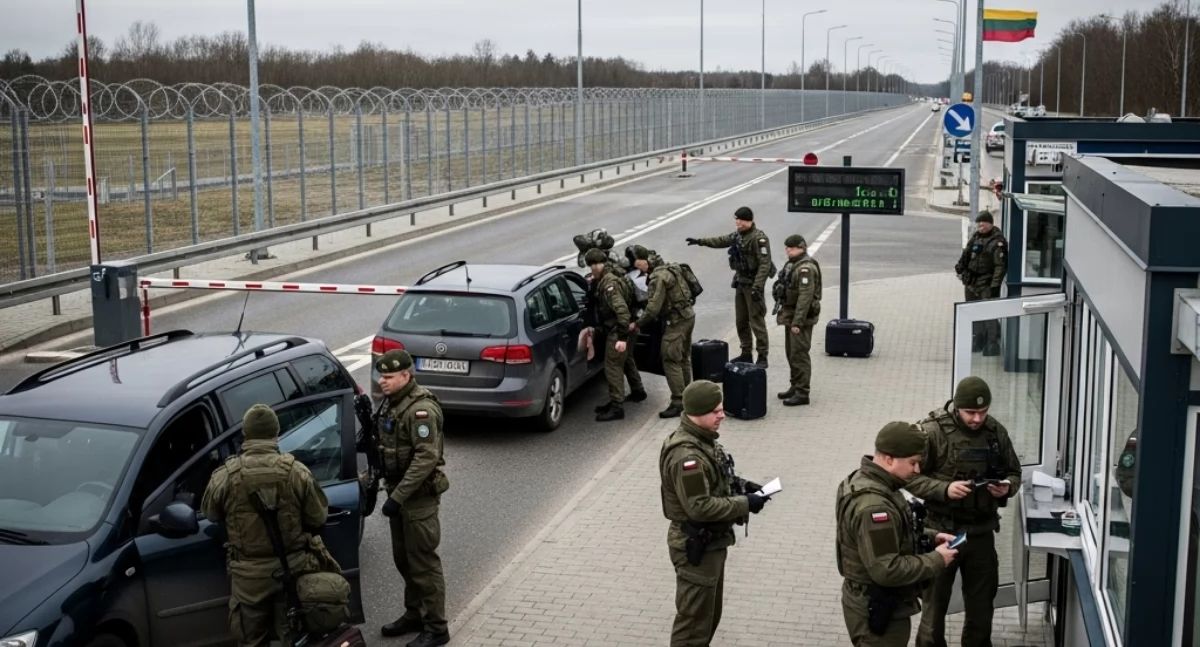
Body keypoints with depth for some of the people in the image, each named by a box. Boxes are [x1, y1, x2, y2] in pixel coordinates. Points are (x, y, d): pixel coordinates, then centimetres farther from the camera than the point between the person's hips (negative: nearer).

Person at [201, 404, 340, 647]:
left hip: (249, 573, 0)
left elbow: (211, 514, 6)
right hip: (293, 568, 0)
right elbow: (318, 518, -5)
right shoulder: (296, 471, -12)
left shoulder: (224, 476, -12)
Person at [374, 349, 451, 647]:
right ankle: (414, 614, 33)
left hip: (419, 496, -9)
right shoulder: (393, 403, 9)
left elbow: (427, 458, -27)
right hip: (399, 491, 9)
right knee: (403, 558, 18)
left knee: (423, 562, -3)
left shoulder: (421, 409, -21)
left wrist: (398, 496, -27)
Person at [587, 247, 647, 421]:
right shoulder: (603, 280, 8)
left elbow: (621, 309, -28)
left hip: (618, 330, -10)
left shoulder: (609, 283, -22)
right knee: (626, 360, 26)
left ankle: (616, 407, -8)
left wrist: (622, 337, -32)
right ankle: (637, 391, 45)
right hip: (621, 329, 10)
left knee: (612, 366, -8)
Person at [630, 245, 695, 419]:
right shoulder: (668, 268, 10)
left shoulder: (659, 277, -20)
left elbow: (653, 308, -23)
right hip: (687, 315, 10)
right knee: (683, 358, 18)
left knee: (671, 361, -7)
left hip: (677, 320, -10)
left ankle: (677, 402, -7)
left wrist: (637, 324, -13)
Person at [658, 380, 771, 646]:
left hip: (710, 541, 10)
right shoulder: (687, 455, -29)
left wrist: (738, 484, 3)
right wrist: (744, 504, -22)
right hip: (696, 546, -10)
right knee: (694, 619, 2)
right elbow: (699, 506, -29)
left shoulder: (703, 438, 4)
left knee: (710, 613, 22)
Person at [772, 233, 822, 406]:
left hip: (801, 317, -10)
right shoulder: (792, 264, 13)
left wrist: (797, 322, -26)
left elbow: (805, 296, -25)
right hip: (790, 315, 10)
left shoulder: (806, 268, -20)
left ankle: (802, 393, -3)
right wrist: (785, 314, 19)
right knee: (791, 353, 16)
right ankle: (795, 387, 27)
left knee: (799, 354, -7)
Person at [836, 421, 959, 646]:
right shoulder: (873, 506, -31)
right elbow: (887, 570, -30)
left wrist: (930, 537, 3)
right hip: (877, 610, -10)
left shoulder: (867, 480, 2)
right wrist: (936, 560, -19)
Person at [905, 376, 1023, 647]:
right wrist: (944, 489, -27)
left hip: (981, 532, 4)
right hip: (941, 531, -4)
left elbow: (1014, 472, 10)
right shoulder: (932, 430, -15)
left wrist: (1007, 487, -12)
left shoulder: (996, 431, -1)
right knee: (935, 602, 10)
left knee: (982, 602, 18)